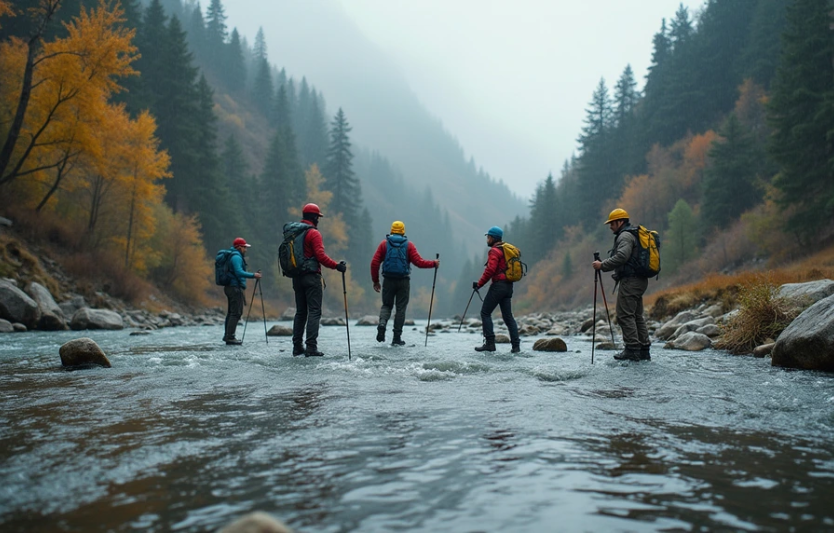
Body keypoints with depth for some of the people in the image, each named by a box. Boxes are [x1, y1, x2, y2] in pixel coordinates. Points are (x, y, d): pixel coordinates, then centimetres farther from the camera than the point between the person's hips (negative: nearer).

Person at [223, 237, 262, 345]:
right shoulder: (236, 257, -11)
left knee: (231, 312, 15)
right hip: (236, 288, -11)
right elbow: (239, 272, -22)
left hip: (230, 287, 11)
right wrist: (253, 275, -18)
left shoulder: (232, 256, 20)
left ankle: (227, 335, 20)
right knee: (236, 313, -10)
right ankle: (230, 337, -12)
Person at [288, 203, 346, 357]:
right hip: (311, 276, -8)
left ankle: (297, 346, 15)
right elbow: (320, 256, -19)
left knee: (300, 311, 14)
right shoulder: (313, 233, -10)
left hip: (297, 277, 8)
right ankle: (311, 347, -12)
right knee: (314, 311, -6)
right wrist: (336, 266, -15)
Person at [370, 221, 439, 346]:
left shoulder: (384, 244, 3)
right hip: (403, 280, -1)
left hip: (388, 280, 1)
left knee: (386, 305, 16)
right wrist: (433, 264, 7)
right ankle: (397, 338, 7)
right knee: (401, 308, 7)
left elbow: (375, 262, -3)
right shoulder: (409, 245, 0)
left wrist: (375, 281, 5)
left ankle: (382, 324, -12)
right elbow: (418, 262, -8)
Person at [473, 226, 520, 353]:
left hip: (498, 285, -9)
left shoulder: (495, 251, -9)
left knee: (485, 313, -1)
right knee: (508, 316, 10)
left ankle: (490, 343, -6)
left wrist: (479, 284, -12)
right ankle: (516, 345, 4)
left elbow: (490, 270, -19)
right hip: (508, 286, 9)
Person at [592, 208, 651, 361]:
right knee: (637, 315, 12)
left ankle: (632, 349, -10)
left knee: (625, 314, -9)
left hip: (630, 280, -11)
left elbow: (621, 257, -24)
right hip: (640, 280, 11)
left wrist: (602, 265, -18)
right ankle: (644, 349, 12)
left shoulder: (625, 236, -10)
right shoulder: (634, 235, 23)